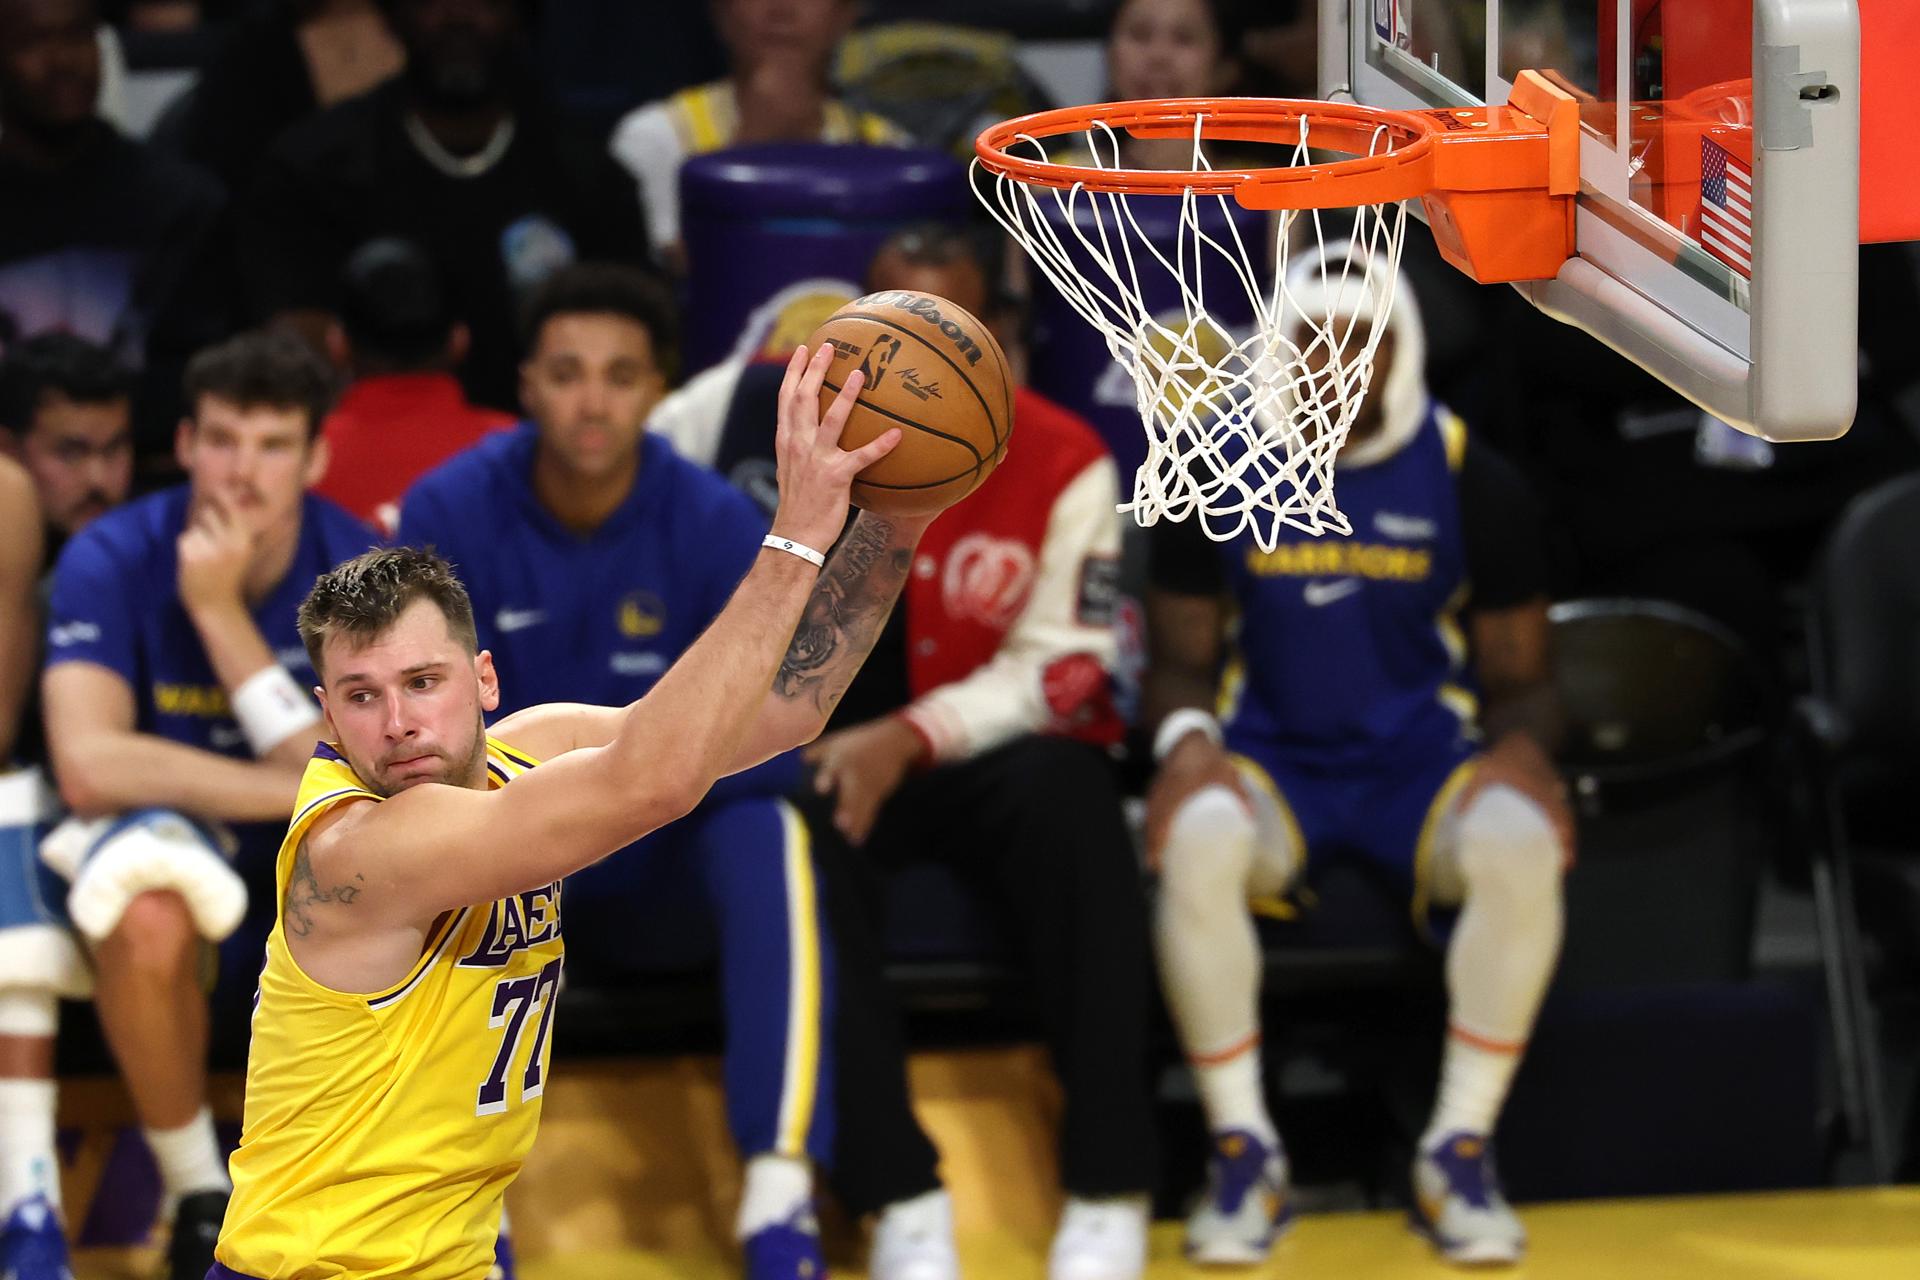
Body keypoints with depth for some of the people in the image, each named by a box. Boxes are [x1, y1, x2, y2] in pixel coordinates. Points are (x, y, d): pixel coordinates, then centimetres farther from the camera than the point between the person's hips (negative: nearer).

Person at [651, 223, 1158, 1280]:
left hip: (978, 754, 0)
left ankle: (1108, 1193, -30)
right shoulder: (771, 408, -3)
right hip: (807, 743, 0)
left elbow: (1060, 671, -5)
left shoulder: (1064, 465, -3)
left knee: (1068, 797, -33)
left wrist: (910, 738, -20)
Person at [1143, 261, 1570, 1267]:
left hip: (1425, 764, 0)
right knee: (1197, 847, -37)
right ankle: (1243, 1150, -20)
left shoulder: (1473, 484, 0)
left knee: (1524, 851, -35)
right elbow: (1180, 658, 7)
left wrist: (1520, 747, -16)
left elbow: (1520, 676, 7)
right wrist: (1184, 737, -17)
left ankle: (1459, 1151, -19)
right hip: (1271, 758, 0)